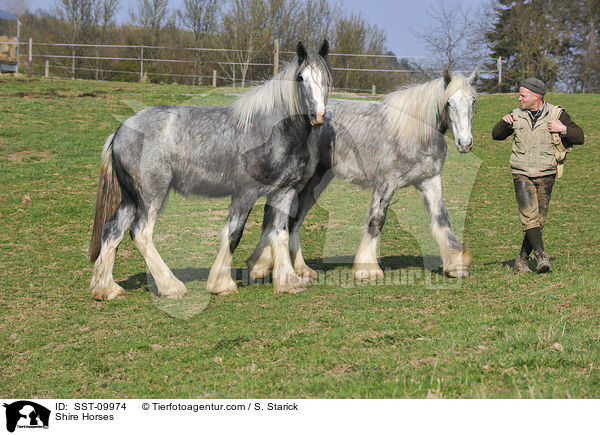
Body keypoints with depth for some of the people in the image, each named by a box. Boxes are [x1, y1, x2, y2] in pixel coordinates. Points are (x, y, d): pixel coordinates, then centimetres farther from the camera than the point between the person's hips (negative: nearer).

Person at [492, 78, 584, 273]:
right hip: (522, 175, 0)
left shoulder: (556, 114, -2)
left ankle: (522, 259, 16)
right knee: (529, 217, -16)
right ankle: (541, 257, -22)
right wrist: (504, 122, -6)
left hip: (546, 175, 0)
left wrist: (563, 130, -19)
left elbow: (579, 137, -1)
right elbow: (497, 135, 14)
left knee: (539, 220, 3)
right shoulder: (517, 115, 4)